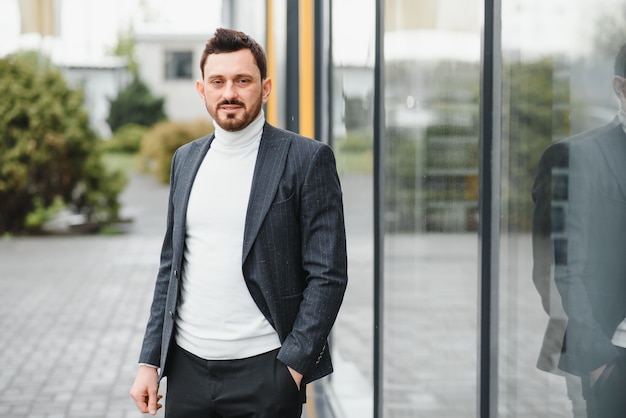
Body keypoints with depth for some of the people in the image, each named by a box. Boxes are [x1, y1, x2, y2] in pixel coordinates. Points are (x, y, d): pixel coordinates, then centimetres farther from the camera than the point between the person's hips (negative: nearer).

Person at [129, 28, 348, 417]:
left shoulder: (307, 159, -5)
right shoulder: (186, 159, 11)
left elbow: (328, 275, -8)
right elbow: (171, 267, 14)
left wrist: (293, 365, -13)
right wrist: (150, 361, 9)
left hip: (263, 371, -4)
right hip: (188, 367, 5)